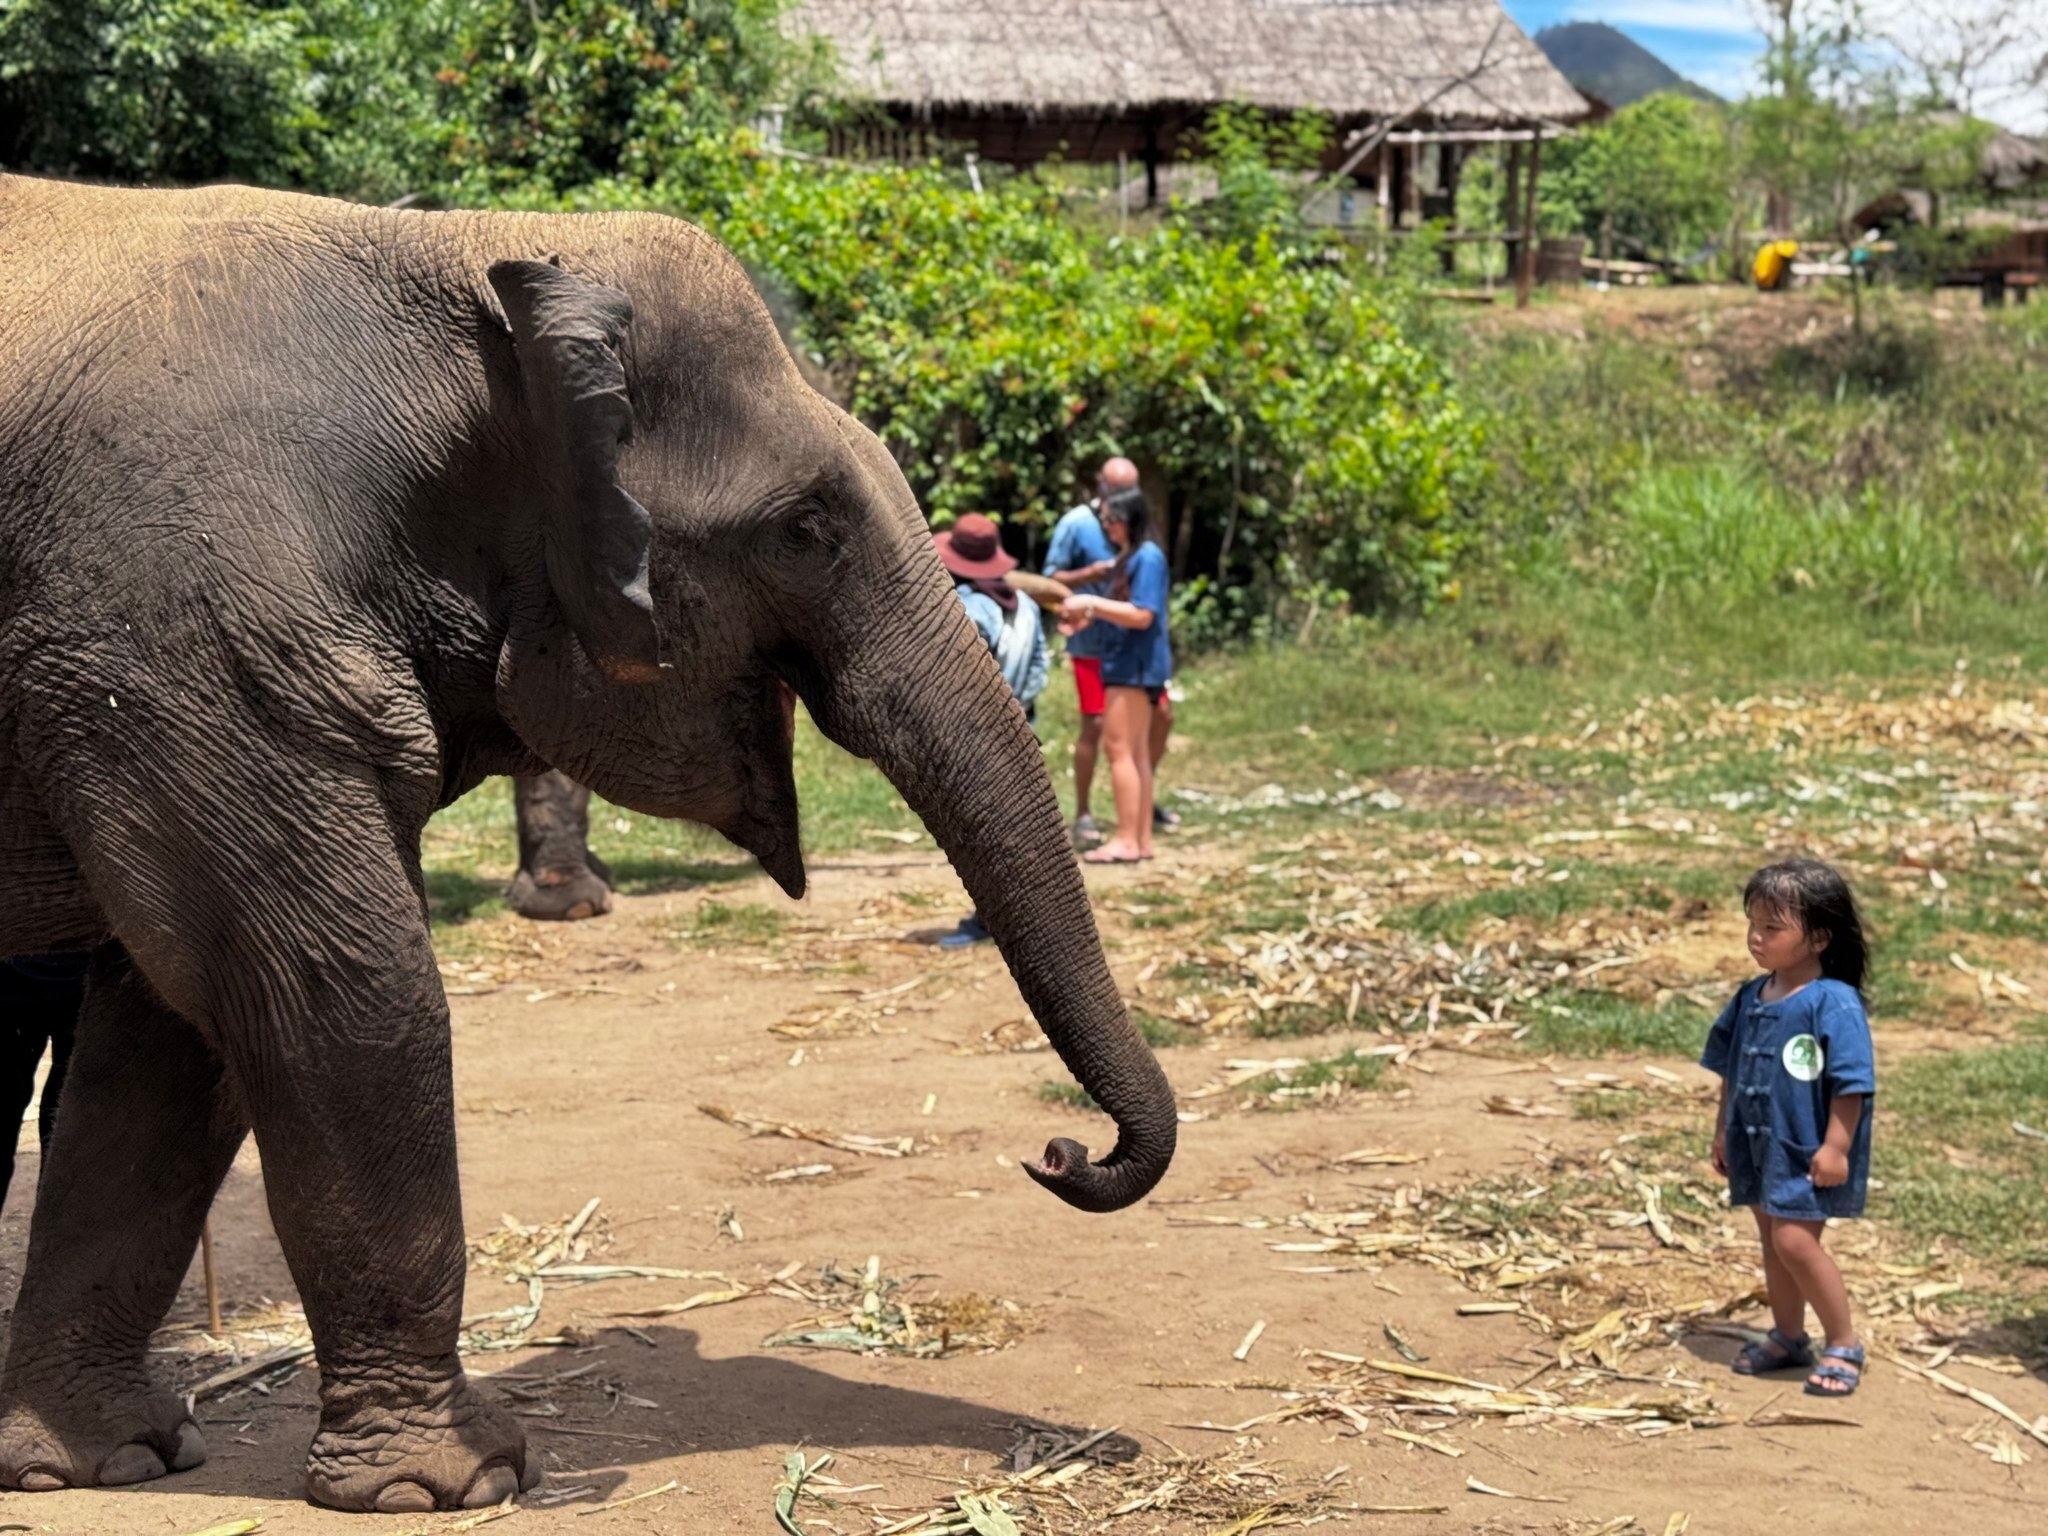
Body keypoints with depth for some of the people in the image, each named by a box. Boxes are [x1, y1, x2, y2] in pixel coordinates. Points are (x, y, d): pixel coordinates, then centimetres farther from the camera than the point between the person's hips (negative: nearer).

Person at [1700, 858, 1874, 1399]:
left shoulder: (1832, 1003, -18)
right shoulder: (1751, 999, 5)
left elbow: (1850, 1084, -19)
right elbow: (1731, 1070, 16)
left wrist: (1836, 1146, -21)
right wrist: (1723, 1131, 18)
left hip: (1808, 1151, -8)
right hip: (1758, 1146, 8)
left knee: (1794, 1240, -13)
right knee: (1773, 1240, 16)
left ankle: (1844, 1345, 2)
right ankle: (1788, 1337, 32)